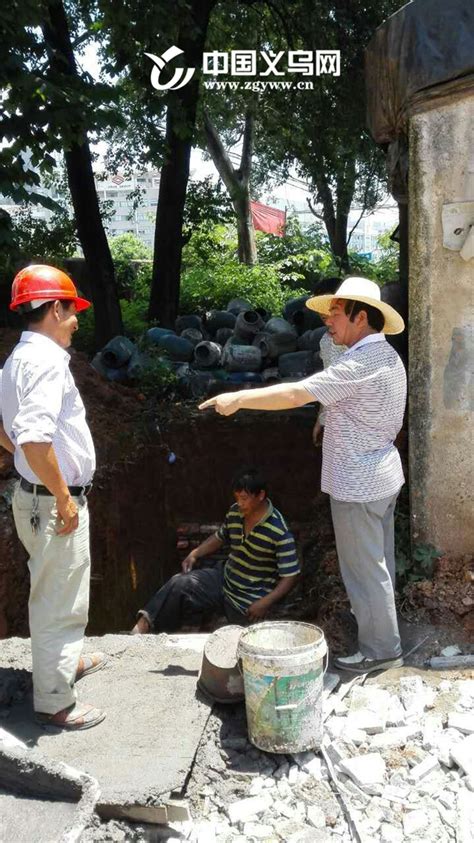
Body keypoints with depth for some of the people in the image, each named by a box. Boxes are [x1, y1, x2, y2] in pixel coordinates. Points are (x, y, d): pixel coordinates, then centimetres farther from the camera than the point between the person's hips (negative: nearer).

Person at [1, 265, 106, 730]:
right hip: (54, 502, -10)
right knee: (59, 601, 4)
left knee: (55, 595, 26)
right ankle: (55, 701, 18)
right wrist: (63, 497, -24)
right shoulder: (46, 360, -22)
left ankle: (66, 660, 46)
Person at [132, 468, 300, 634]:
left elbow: (290, 575, -18)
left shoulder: (279, 532, -22)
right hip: (224, 579, 4)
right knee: (180, 584, -18)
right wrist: (196, 553, -2)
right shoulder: (235, 512, -3)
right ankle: (143, 625, -23)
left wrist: (265, 603, -28)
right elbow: (219, 538, 15)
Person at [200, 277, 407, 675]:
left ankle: (380, 649, 14)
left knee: (365, 569, 2)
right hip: (382, 476, 10)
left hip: (358, 485, -10)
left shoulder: (361, 363, -23)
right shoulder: (388, 358, 9)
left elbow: (295, 394, -27)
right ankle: (383, 633, 36)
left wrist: (238, 398, -20)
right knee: (379, 563, 21)